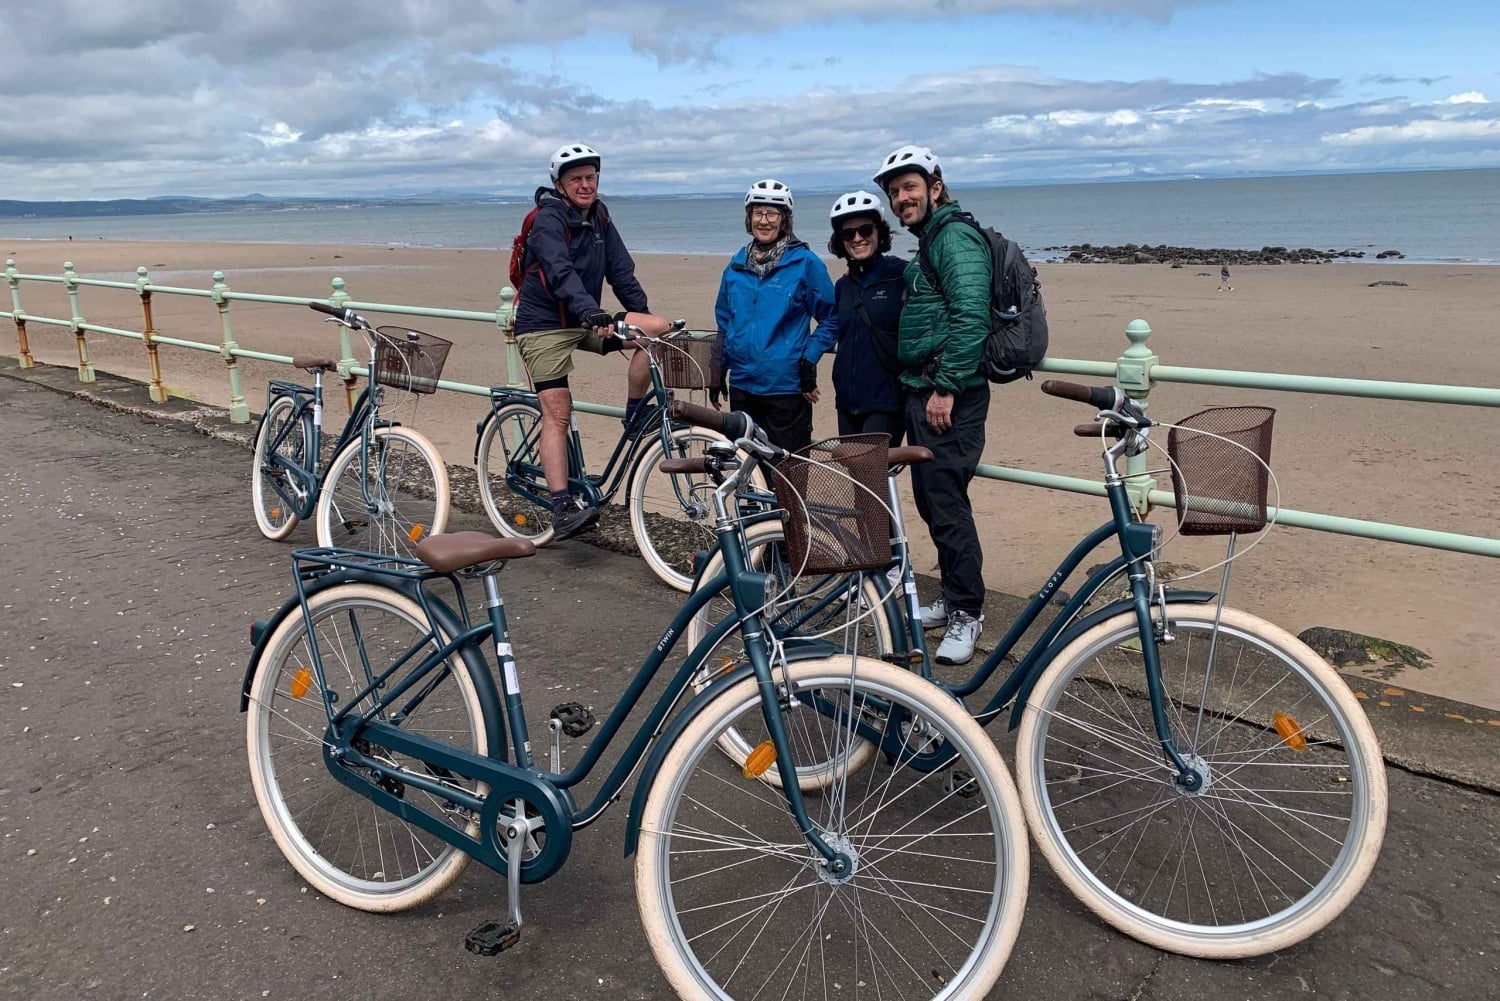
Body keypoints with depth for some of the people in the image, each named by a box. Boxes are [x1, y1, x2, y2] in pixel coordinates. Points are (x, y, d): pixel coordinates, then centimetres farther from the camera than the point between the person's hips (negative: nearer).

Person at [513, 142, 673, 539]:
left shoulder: (598, 217, 7)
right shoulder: (548, 220, -16)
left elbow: (620, 270, 9)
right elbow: (561, 273, -32)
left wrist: (643, 316, 1)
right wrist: (591, 312, -47)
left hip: (587, 321, 6)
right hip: (544, 324, -6)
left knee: (660, 327, -14)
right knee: (557, 413, -13)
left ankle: (635, 416, 0)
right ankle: (562, 509, -13)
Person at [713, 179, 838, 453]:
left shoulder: (805, 263, -5)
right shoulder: (736, 264, 10)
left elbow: (832, 318, -1)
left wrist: (809, 360, -10)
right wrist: (718, 372, 16)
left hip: (786, 387, -5)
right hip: (742, 385, 5)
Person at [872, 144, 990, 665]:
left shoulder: (956, 238, -11)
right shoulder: (928, 245, 21)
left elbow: (971, 316, -22)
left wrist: (946, 387, -23)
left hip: (949, 395, -10)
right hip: (920, 390, 10)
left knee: (947, 502, -7)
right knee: (930, 499, 14)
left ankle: (967, 613, 4)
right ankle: (952, 597, 26)